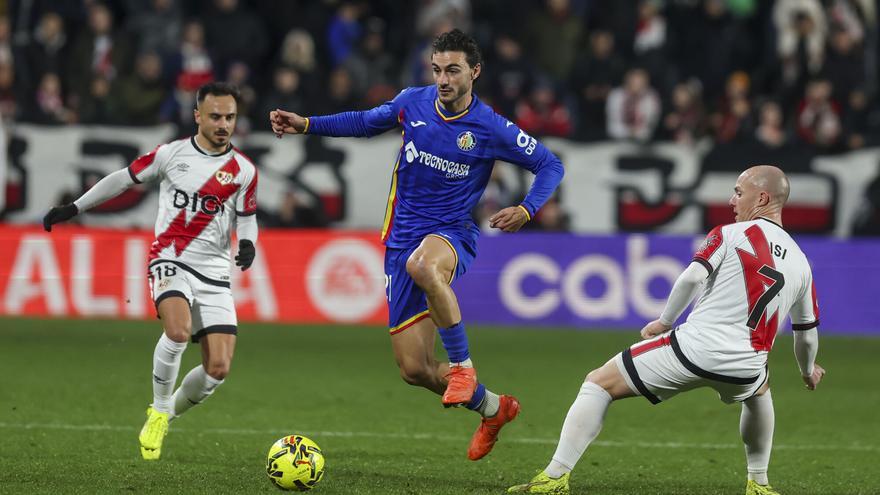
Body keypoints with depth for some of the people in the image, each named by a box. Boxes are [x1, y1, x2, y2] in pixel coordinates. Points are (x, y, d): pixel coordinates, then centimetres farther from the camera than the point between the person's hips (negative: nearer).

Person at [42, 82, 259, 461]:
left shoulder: (243, 170, 4)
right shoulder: (171, 154, 0)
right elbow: (124, 178, 12)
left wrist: (247, 243, -7)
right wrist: (74, 208, 13)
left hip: (214, 273, 2)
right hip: (171, 261, -2)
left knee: (219, 368, -9)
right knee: (178, 330, -32)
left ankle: (171, 413, 20)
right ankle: (159, 410, -9)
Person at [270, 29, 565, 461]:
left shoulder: (491, 129, -9)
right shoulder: (413, 102, 1)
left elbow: (550, 165, 0)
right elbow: (367, 122, 21)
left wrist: (526, 210, -17)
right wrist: (306, 125, 15)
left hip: (452, 234, -5)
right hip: (403, 239, 5)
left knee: (422, 265, -45)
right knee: (414, 369, 0)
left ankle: (462, 364, -27)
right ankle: (493, 409, 27)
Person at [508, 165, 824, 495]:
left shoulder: (730, 235, 1)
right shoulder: (800, 262, 15)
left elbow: (691, 278, -13)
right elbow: (807, 333, 24)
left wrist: (665, 321, 3)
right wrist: (808, 371, 44)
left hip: (693, 347, -4)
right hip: (744, 367, 4)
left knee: (598, 384, 9)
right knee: (759, 389, 43)